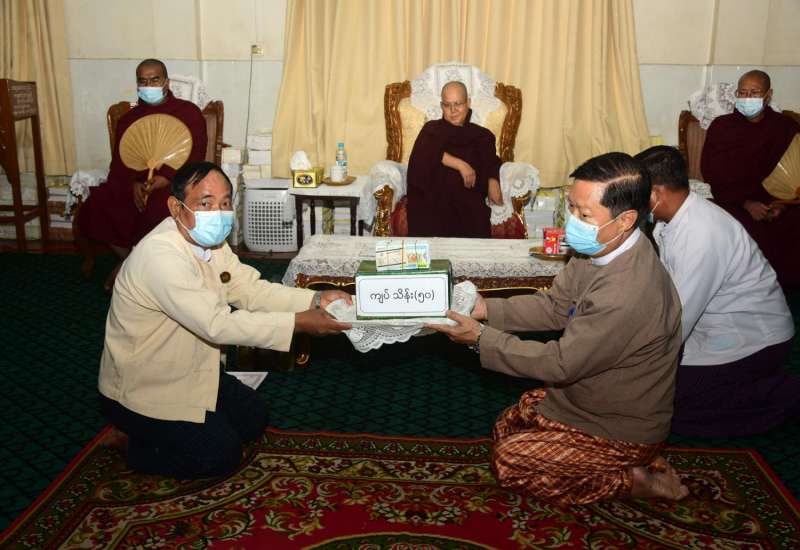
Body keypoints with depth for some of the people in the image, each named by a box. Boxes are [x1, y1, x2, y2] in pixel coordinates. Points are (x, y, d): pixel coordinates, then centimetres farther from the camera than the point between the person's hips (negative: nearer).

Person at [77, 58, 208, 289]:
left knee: (159, 210, -39)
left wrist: (167, 177, -21)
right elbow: (118, 164, 10)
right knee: (94, 208, -26)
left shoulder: (189, 112, 7)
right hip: (133, 185, 4)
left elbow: (195, 156, -4)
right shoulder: (128, 119, 19)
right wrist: (133, 184, -14)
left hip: (174, 183, -3)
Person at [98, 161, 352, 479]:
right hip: (141, 389, -9)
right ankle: (143, 448, 11)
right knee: (221, 453, -11)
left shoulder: (210, 241, -3)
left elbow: (250, 290, -3)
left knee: (254, 419, 11)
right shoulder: (161, 256, -32)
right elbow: (218, 324, -36)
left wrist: (315, 300, -17)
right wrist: (299, 322, -34)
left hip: (187, 370, 9)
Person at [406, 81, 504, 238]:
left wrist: (493, 184, -14)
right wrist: (460, 165, -11)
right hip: (434, 190, -1)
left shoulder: (482, 135, 25)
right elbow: (425, 154, 0)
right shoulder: (432, 129, 21)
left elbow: (491, 163, 9)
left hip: (469, 192, 1)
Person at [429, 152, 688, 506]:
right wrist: (487, 309, -10)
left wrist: (481, 338, -22)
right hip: (588, 394, 9)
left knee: (509, 462, -10)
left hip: (623, 431, -9)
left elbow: (562, 363, -28)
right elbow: (554, 306, 2)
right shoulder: (602, 249, -8)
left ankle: (634, 482, 1)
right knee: (507, 427, 15)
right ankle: (635, 462, 13)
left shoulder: (628, 294, -37)